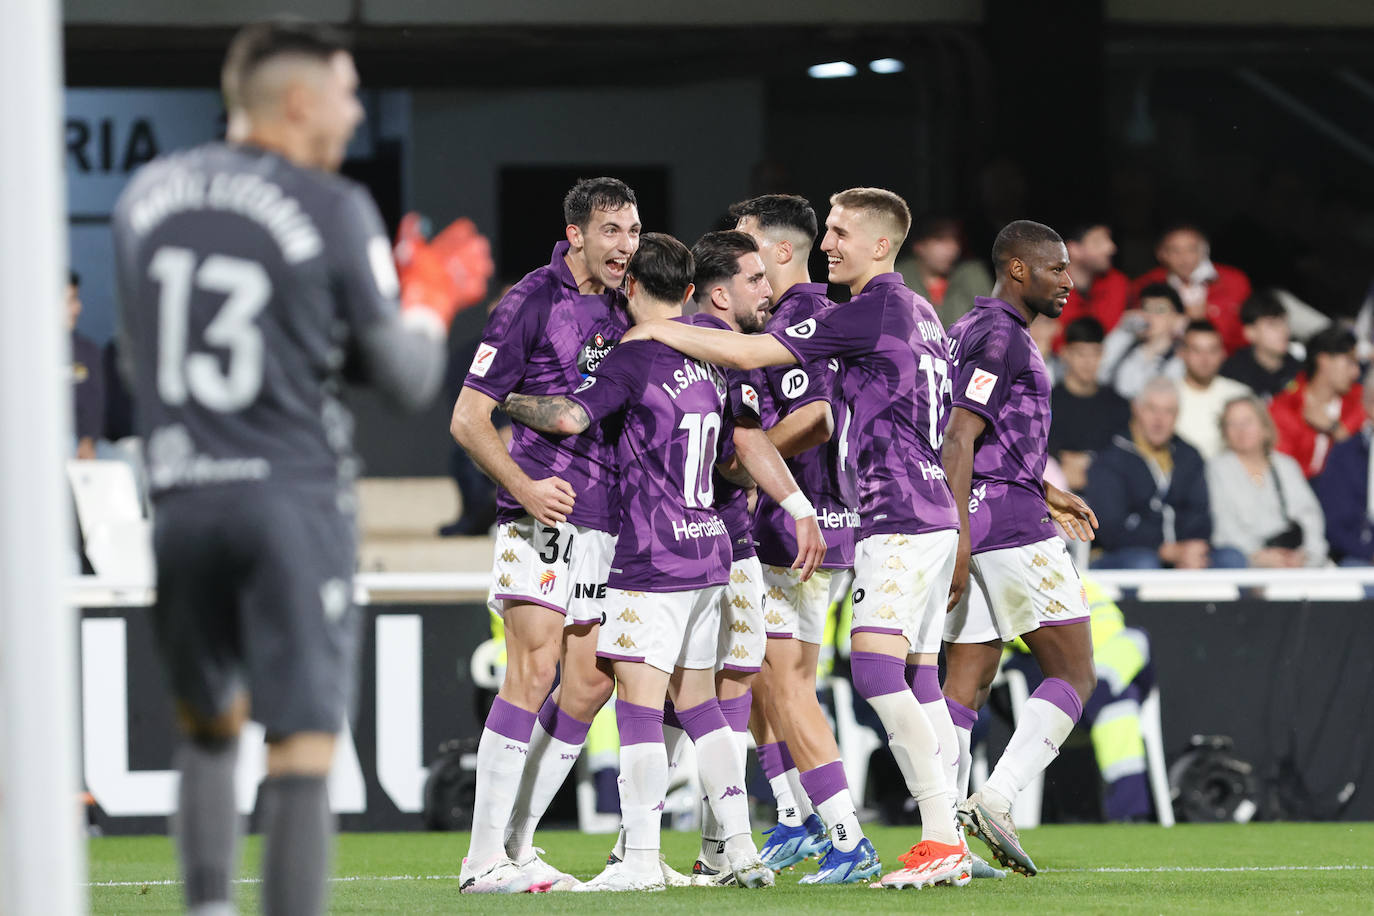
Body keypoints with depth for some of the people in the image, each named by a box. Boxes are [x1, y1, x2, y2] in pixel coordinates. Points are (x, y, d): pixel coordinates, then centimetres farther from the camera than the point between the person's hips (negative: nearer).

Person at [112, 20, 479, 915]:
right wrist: (429, 298, 18)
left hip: (184, 497, 4)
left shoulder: (148, 195, 8)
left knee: (209, 725, 20)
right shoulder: (334, 210, -7)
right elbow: (408, 379, -1)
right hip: (295, 499, -4)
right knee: (303, 753, -3)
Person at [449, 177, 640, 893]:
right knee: (534, 670, -15)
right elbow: (468, 417, -9)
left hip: (606, 523, 8)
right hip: (542, 513, -8)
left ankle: (516, 843, 14)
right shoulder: (531, 302, -8)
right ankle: (484, 859, -14)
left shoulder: (620, 310, 14)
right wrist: (523, 484, -21)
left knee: (590, 682, 6)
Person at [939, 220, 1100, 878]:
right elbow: (959, 438, -19)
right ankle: (996, 800, -16)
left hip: (970, 526, 10)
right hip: (1009, 522, -10)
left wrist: (1043, 492, 28)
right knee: (1074, 675, -4)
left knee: (965, 681, 7)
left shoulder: (969, 330, 20)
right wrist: (959, 533, -24)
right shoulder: (1000, 336, -11)